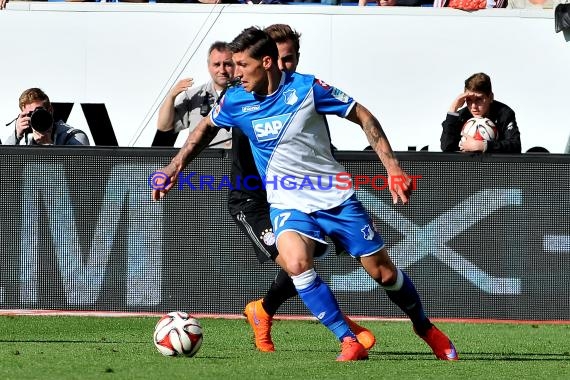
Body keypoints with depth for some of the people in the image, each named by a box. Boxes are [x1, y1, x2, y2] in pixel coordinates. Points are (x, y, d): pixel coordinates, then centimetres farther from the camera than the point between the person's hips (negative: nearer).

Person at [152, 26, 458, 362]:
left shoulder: (306, 87, -15)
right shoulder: (235, 101, -6)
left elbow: (364, 117, -6)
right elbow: (207, 127, 17)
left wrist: (393, 168, -10)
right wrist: (175, 168, 15)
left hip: (336, 196, -1)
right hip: (289, 204, 1)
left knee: (383, 271, 3)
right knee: (296, 262, -30)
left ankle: (426, 329, 31)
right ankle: (349, 342, -21)